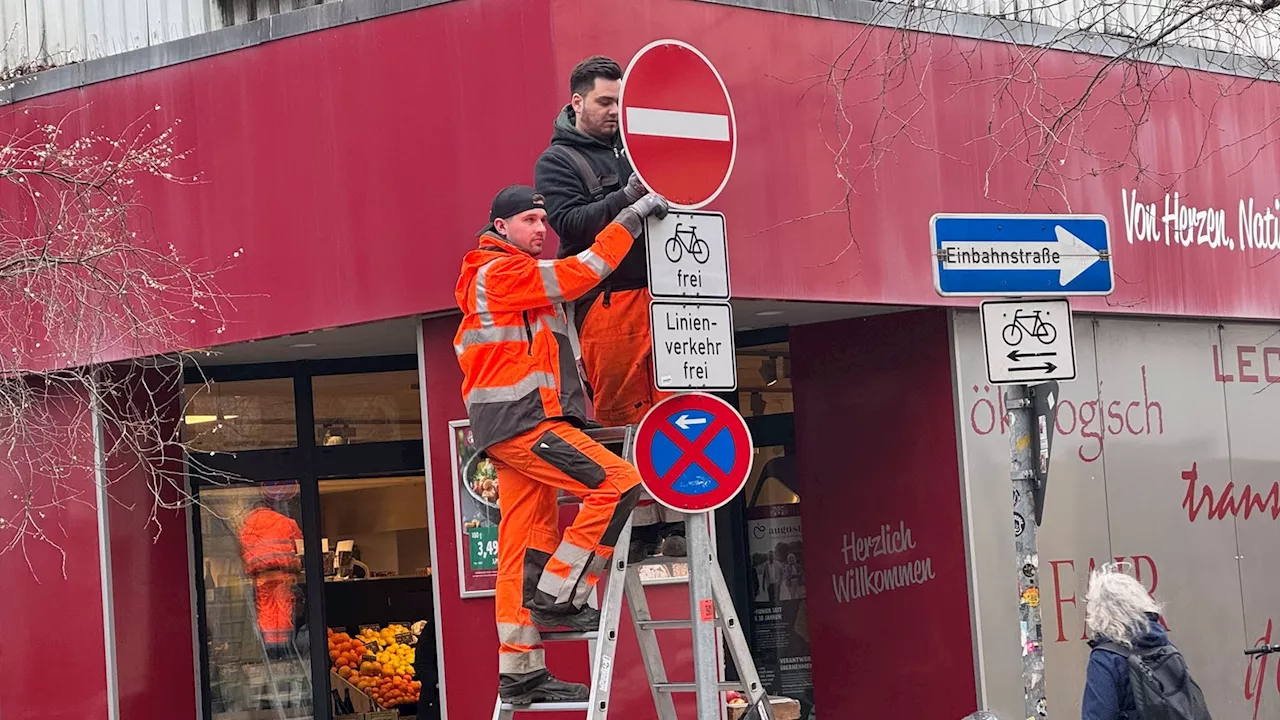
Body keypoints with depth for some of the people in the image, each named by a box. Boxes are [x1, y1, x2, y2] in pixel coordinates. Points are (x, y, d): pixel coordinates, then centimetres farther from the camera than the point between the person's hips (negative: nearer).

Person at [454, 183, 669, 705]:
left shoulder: (517, 279, 27)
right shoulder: (502, 272, -6)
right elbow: (580, 273, -13)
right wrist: (631, 217, -8)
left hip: (518, 428, 10)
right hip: (521, 421, -10)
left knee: (528, 547, 6)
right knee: (618, 483, -18)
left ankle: (520, 672, 4)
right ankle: (558, 598, -14)